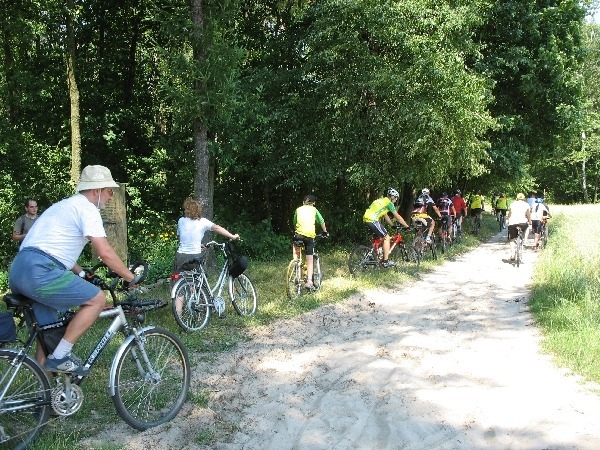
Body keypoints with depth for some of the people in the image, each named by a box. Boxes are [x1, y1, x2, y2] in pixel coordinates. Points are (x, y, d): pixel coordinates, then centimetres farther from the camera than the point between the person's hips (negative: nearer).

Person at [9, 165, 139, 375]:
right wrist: (131, 278, -1)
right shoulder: (87, 208, -4)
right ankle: (60, 356, -5)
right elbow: (105, 253, -12)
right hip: (40, 272, -10)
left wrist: (83, 274, 31)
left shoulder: (65, 205, 27)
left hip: (18, 271, 10)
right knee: (97, 299, -6)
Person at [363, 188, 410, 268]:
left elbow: (386, 216, 33)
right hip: (372, 220, -9)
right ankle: (385, 262, -2)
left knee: (378, 238, 24)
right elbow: (398, 217, 3)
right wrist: (407, 226, 13)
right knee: (387, 238, 0)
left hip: (365, 219, 9)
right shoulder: (389, 203, 1)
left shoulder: (381, 200, 26)